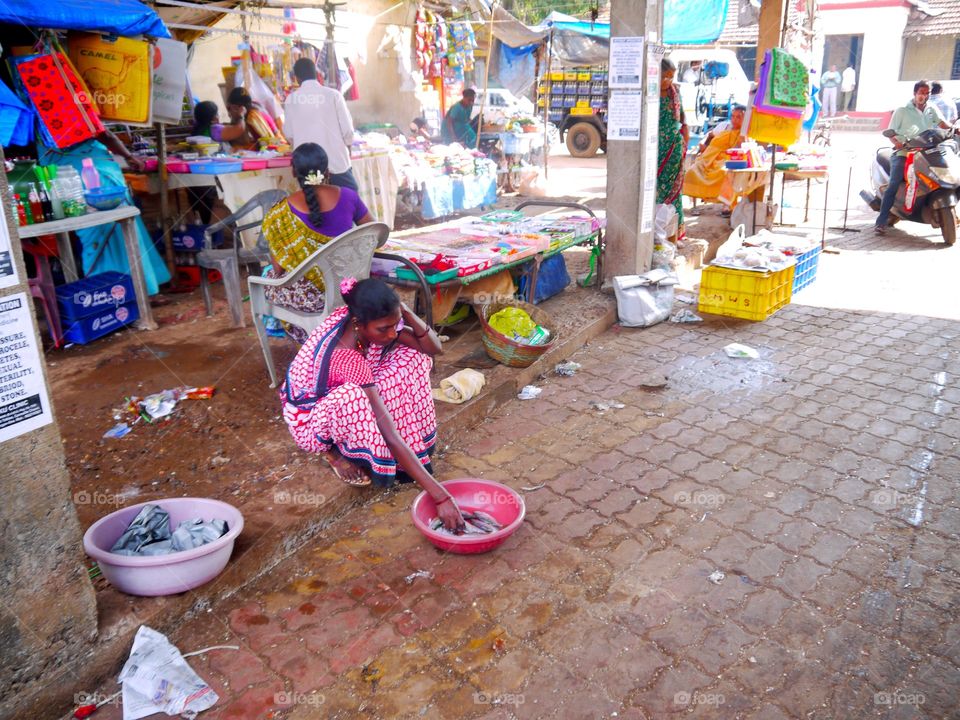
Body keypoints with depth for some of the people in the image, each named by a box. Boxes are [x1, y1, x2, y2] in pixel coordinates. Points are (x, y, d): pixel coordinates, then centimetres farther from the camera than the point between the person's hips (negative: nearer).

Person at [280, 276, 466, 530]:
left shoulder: (369, 323, -19)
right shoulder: (346, 358, -38)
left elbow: (435, 348, -12)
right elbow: (391, 435, -41)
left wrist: (407, 315, -33)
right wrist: (440, 496, -42)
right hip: (309, 418, -7)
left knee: (413, 357, -12)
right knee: (350, 397, -42)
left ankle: (415, 447, -5)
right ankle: (333, 451, -9)